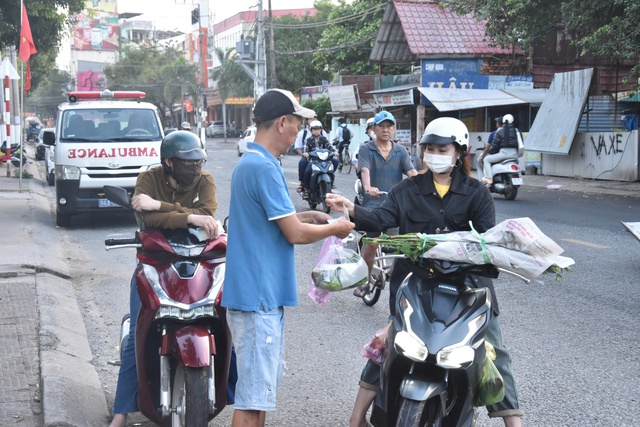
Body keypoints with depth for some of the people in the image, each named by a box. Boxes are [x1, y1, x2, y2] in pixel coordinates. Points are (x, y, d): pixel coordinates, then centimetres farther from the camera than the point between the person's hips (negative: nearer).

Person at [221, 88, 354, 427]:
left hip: (261, 294, 11)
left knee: (264, 386, 19)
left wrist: (309, 216, 15)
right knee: (252, 397, -5)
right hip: (259, 296, -11)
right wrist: (334, 228, -1)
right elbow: (295, 234, -17)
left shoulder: (248, 163, 15)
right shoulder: (265, 168, -18)